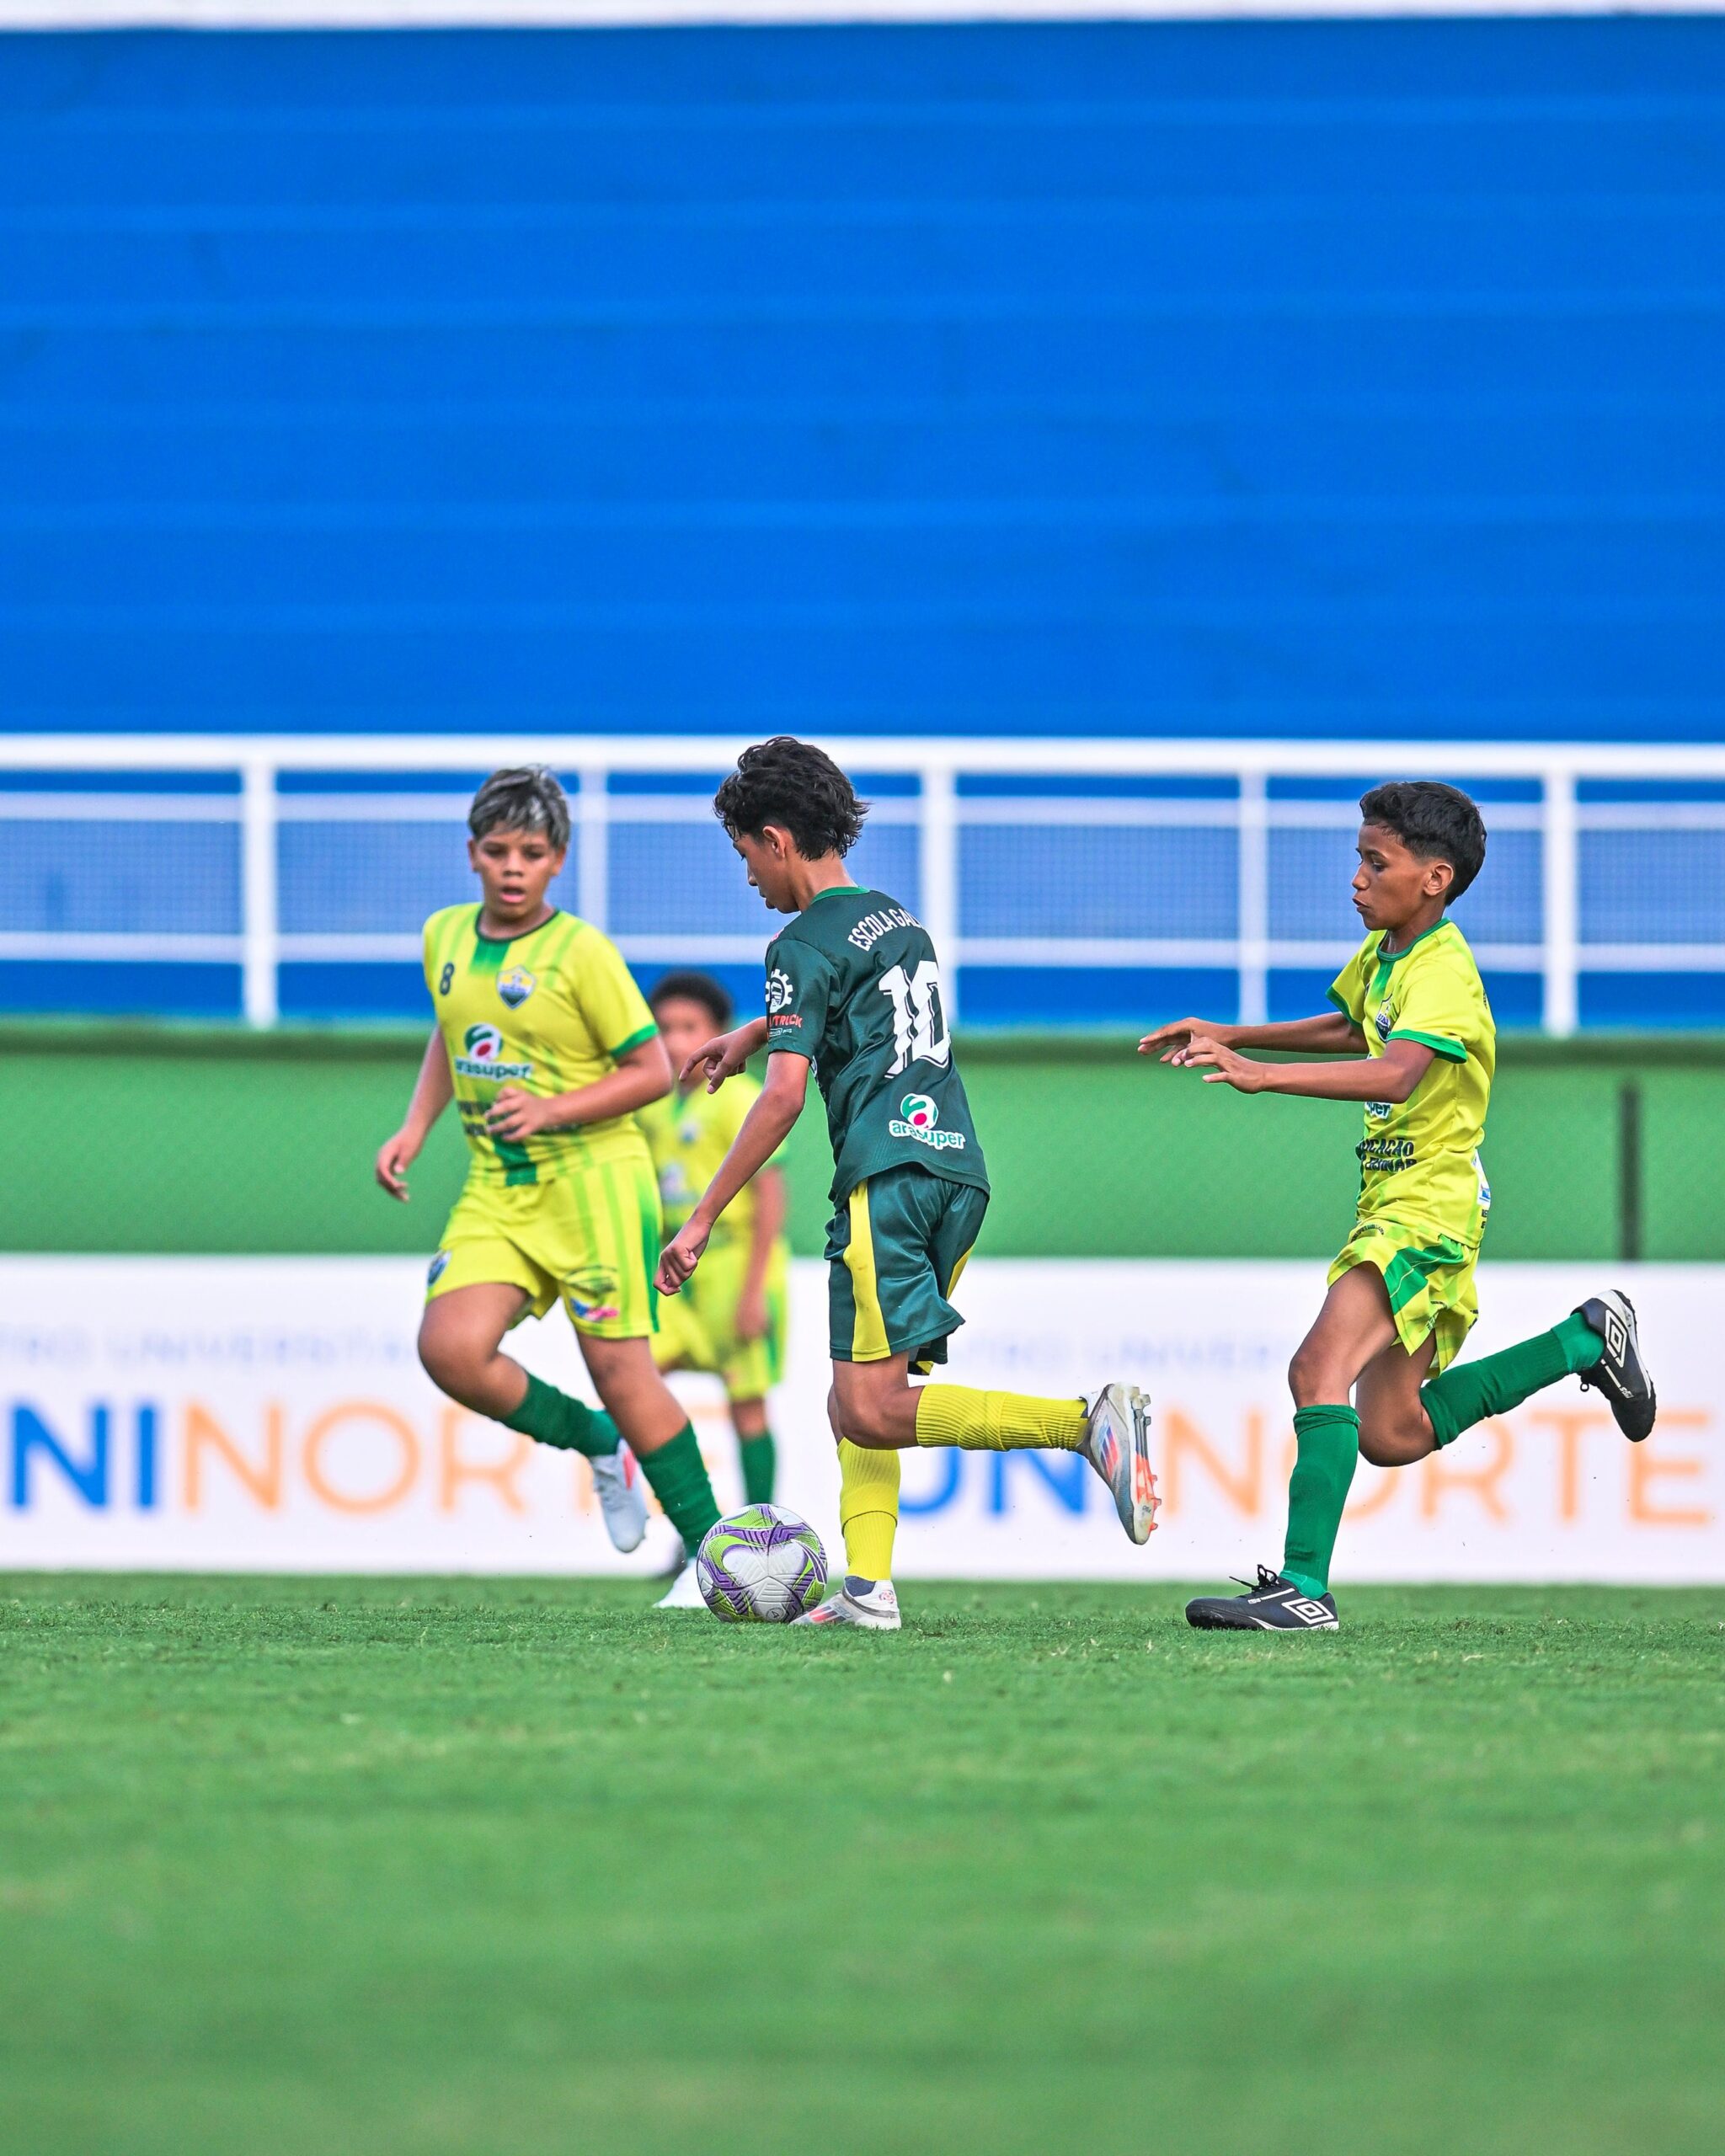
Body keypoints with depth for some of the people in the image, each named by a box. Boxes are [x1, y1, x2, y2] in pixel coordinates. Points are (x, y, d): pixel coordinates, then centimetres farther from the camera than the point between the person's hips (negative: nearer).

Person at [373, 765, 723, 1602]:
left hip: (591, 1178, -5)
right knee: (451, 1349, -15)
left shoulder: (582, 951, -11)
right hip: (496, 1187, 5)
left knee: (619, 1366, -6)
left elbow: (653, 1070, -8)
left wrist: (553, 1110, -19)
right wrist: (414, 1129, 13)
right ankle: (599, 1445, 10)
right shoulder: (445, 937, 7)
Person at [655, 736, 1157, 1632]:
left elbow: (784, 1095, -12)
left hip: (887, 1176, -9)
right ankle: (867, 1587, -4)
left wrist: (702, 1219, -9)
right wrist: (751, 1034, 53)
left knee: (873, 1413, -15)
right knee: (855, 1404, 12)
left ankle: (1089, 1423, -28)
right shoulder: (899, 920, 22)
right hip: (959, 1166, 9)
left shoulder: (804, 946, -3)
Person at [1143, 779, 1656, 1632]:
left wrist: (1264, 1075, -49)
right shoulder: (1382, 954, 10)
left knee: (1321, 1369, -25)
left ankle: (1303, 1587, -28)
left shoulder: (1443, 973, -19)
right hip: (1391, 1203, 10)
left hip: (1427, 1212, -10)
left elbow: (1396, 1072, -39)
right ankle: (1587, 1340, 28)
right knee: (1390, 1434, 14)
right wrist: (1226, 1037, 25)